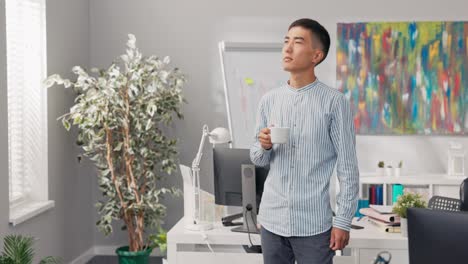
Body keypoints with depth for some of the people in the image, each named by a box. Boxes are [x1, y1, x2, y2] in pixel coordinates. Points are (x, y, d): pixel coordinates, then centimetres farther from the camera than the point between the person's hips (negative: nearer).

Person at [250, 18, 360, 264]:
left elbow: (347, 167, -5)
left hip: (313, 224, -4)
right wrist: (264, 146, -9)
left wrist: (343, 221, -8)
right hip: (272, 220, 4)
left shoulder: (334, 102, -7)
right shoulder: (268, 100, 6)